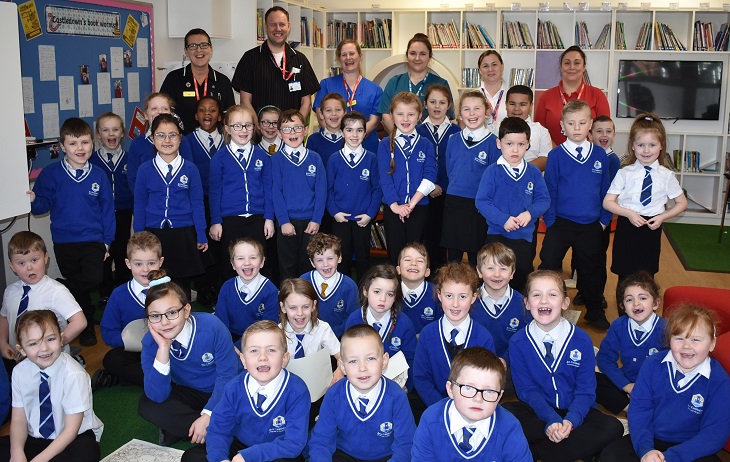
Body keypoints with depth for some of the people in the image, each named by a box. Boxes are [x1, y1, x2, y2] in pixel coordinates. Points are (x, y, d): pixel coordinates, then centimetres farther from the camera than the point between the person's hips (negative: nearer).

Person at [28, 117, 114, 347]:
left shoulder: (98, 176, 0)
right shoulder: (51, 173, -3)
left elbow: (107, 210, 5)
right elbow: (43, 205, 0)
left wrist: (107, 240, 3)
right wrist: (33, 200, -23)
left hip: (93, 241, 0)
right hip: (64, 242, 0)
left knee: (94, 278, -22)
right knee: (78, 290, 10)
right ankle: (87, 327, 28)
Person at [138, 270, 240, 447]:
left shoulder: (212, 326, -26)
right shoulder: (151, 341, -17)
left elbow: (228, 375, -20)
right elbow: (157, 396, -26)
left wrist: (207, 416, -25)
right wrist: (163, 349, -35)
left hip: (221, 393, -3)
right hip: (187, 394, 3)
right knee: (147, 404, -23)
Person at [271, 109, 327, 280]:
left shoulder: (314, 158, 3)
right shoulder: (276, 160, -1)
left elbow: (321, 190, 0)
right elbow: (276, 192, -4)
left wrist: (316, 219, -8)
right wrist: (283, 221, -11)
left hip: (310, 221, 1)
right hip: (287, 221, -1)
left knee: (308, 265, 10)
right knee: (287, 266, 8)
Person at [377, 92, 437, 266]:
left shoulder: (426, 145, 5)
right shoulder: (385, 145, 3)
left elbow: (429, 177, -5)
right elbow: (385, 177, -5)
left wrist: (412, 203, -15)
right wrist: (395, 205, -16)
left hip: (418, 208, 0)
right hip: (392, 208, 0)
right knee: (395, 255, 4)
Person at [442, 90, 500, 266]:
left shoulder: (493, 143, -7)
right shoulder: (454, 140, 6)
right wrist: (457, 188, 10)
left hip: (479, 206, -3)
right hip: (453, 205, 4)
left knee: (475, 257, 7)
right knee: (453, 257, 12)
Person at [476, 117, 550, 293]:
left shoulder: (534, 173, 1)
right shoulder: (492, 172, -7)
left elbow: (544, 199, 0)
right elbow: (481, 201, -11)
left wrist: (530, 213, -19)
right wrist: (503, 219, -21)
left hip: (525, 235, 3)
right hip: (497, 234, -2)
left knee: (522, 275, 10)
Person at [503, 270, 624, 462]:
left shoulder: (582, 340, -6)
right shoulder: (517, 343, -6)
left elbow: (585, 390, -6)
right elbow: (526, 389, -6)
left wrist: (570, 421, -25)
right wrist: (553, 420, -23)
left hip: (575, 412, 1)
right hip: (538, 411, -1)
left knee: (612, 428, -27)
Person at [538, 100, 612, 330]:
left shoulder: (600, 155, 1)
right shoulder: (556, 155, -5)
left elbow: (606, 190, 7)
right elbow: (549, 190, -3)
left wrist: (604, 219, 3)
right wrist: (550, 220, -7)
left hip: (591, 225, 2)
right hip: (560, 223, -2)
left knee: (592, 270, 14)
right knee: (548, 267, -1)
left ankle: (595, 312, 32)